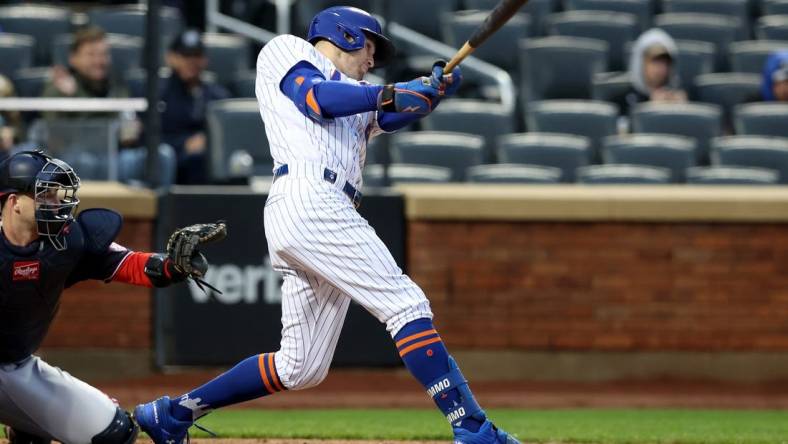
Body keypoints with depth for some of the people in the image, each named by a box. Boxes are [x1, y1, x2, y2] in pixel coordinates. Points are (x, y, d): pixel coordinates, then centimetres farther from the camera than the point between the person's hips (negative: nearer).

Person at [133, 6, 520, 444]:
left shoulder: (356, 96, 34)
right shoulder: (286, 50, 14)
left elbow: (392, 114, 16)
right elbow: (317, 100, -4)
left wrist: (435, 90, -3)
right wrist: (389, 94, -15)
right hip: (307, 198, -9)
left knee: (301, 368, 8)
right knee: (407, 305, -16)